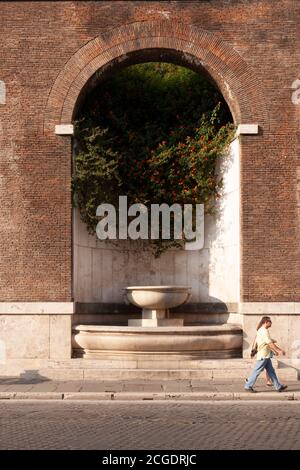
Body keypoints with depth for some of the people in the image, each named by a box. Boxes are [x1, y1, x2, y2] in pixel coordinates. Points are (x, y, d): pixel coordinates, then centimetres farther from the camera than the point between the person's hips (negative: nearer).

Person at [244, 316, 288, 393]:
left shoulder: (261, 331, 16)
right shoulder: (264, 331, -17)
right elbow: (270, 343, -21)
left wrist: (274, 351, 23)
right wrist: (280, 350, -17)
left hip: (266, 355, 10)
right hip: (263, 355, -10)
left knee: (271, 371, 10)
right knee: (257, 371, -4)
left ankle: (278, 386, 13)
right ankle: (248, 386, 3)